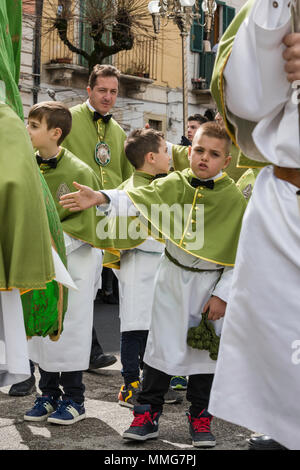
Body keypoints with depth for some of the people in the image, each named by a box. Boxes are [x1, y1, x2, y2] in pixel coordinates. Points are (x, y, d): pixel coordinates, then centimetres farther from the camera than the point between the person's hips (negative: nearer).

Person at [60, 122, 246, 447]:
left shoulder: (233, 198, -9)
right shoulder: (173, 184, -2)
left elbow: (239, 254, -7)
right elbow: (137, 200, -13)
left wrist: (221, 294, -9)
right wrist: (99, 198, -30)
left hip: (210, 283, -1)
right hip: (172, 277, 2)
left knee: (203, 349, 8)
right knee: (162, 344, 6)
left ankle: (200, 415, 24)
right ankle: (148, 412, 16)